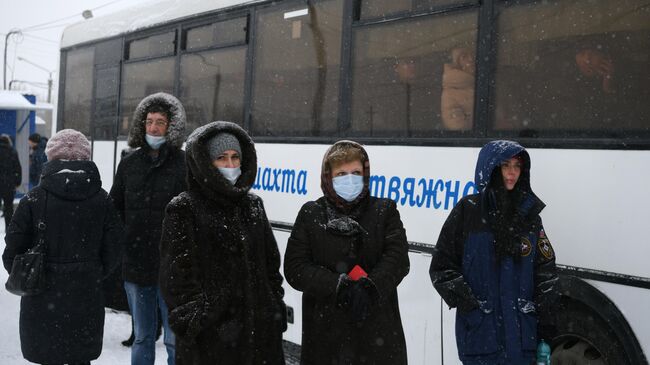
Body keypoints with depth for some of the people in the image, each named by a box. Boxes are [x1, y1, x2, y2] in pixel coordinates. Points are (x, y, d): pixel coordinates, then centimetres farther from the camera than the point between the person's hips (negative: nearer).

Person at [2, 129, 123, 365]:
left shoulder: (34, 199, -10)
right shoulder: (102, 199, -3)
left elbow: (13, 250, -6)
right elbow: (112, 250, 1)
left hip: (43, 300, -2)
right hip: (86, 301, 2)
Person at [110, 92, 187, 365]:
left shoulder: (185, 164, -6)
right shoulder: (129, 163, 8)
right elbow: (115, 209, 14)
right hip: (135, 265, 5)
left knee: (175, 340, 2)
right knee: (142, 337, 17)